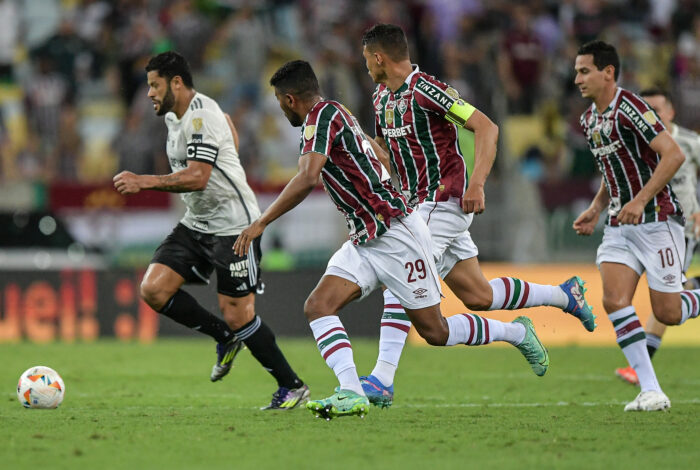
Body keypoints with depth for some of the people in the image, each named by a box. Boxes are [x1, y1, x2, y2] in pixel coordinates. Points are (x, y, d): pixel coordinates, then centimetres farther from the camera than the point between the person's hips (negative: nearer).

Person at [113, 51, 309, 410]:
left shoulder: (202, 115, -19)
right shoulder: (173, 116, 11)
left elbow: (197, 178, -29)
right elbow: (228, 125, 30)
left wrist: (143, 182, -31)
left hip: (233, 225, -9)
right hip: (196, 224, 9)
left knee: (237, 316, -9)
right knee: (153, 289, -8)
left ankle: (292, 387, 7)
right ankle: (225, 339, 10)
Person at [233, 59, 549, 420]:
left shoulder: (323, 114, -16)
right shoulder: (332, 114, 14)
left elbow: (307, 178, -29)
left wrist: (261, 222, -26)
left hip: (396, 233, -10)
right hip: (365, 241, 10)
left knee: (434, 332, 0)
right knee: (317, 306, -10)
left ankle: (518, 333, 21)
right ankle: (351, 393, -22)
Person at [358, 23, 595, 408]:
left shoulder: (425, 90, -16)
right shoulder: (382, 97, 11)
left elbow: (486, 127, -18)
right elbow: (383, 148, 27)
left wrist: (476, 184, -25)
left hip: (445, 201, -9)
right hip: (418, 204, 9)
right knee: (478, 297, 10)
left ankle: (382, 380, -22)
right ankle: (564, 294, 27)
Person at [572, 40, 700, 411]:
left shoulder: (628, 107, -16)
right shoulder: (589, 120, 12)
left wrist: (640, 200, -26)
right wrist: (596, 209, 12)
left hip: (656, 219, -8)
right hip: (619, 225, 8)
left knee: (666, 313, -6)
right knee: (614, 300, -12)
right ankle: (651, 391, -10)